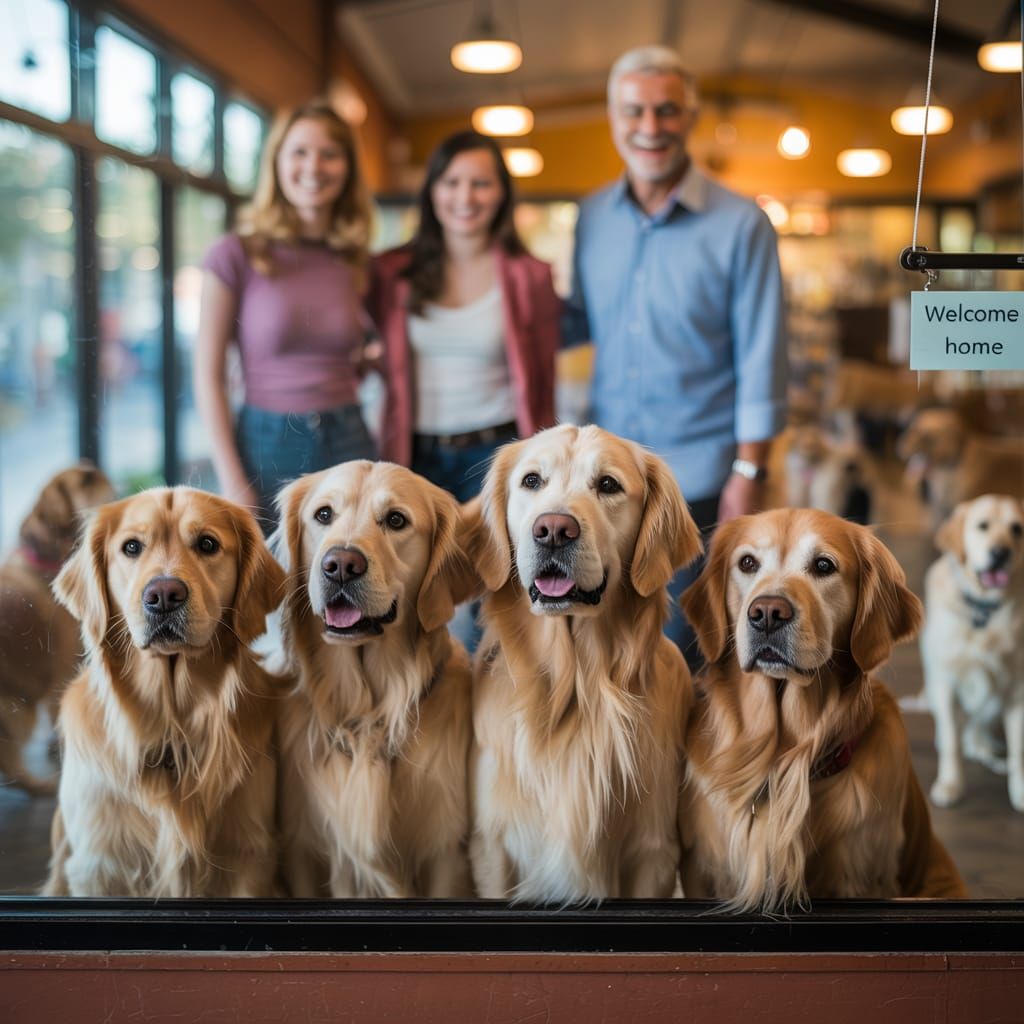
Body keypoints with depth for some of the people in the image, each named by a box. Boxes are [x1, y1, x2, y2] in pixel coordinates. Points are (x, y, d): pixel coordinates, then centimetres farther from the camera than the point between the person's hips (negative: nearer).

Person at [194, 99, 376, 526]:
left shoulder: (357, 263, 7)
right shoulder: (237, 255, -4)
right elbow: (208, 376, -5)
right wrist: (232, 483, -10)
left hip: (349, 442, 3)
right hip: (269, 443, -3)